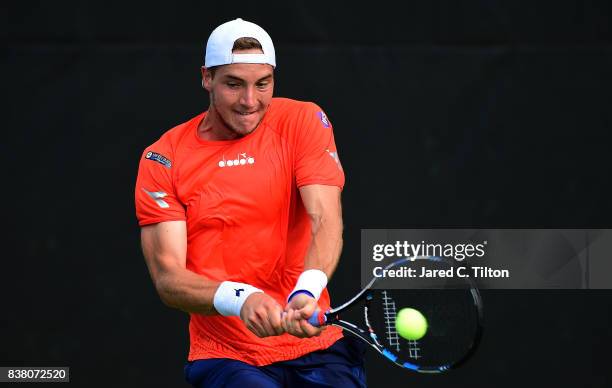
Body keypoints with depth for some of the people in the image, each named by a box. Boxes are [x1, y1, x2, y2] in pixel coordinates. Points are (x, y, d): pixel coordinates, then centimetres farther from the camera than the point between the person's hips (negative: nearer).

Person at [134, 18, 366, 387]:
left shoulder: (302, 121, 1)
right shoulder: (163, 159, -1)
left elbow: (326, 220, -14)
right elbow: (167, 277, -9)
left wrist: (307, 292, -34)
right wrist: (239, 299, -29)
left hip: (317, 346, 2)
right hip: (225, 356, -2)